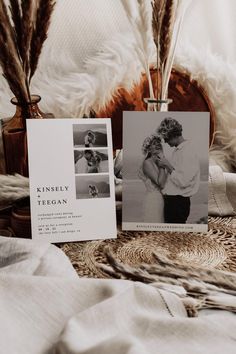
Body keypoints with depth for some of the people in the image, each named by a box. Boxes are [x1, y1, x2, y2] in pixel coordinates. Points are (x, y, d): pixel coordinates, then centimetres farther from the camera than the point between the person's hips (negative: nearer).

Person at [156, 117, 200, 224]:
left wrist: (167, 165, -16)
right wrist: (165, 165, 5)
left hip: (178, 202, -9)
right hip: (171, 200, 9)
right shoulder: (177, 150, 11)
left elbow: (182, 181, -22)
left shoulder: (187, 152, -17)